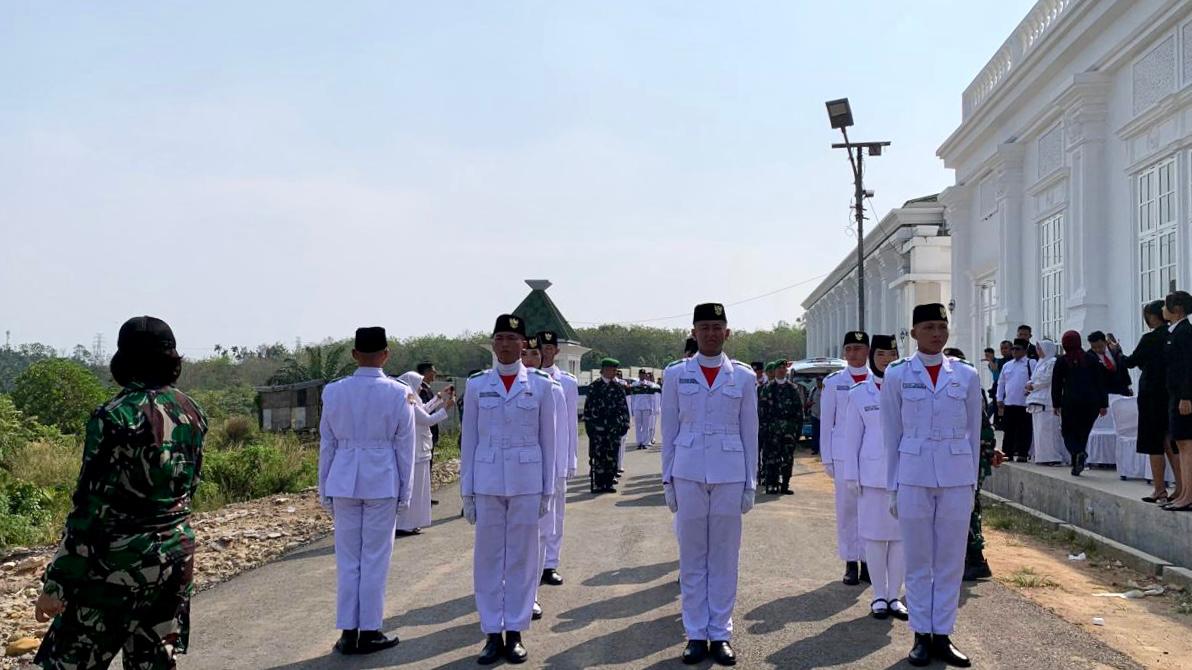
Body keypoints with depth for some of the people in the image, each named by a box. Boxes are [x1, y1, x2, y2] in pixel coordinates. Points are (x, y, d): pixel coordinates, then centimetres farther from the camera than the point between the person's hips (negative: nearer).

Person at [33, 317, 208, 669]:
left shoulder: (115, 417, -14)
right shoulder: (192, 413, 4)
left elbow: (91, 507, -14)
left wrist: (56, 582, -9)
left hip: (118, 561, -6)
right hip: (176, 555, 6)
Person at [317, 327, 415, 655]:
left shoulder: (333, 392, -1)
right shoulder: (398, 394, -7)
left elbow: (327, 444, 5)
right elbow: (404, 447, -2)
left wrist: (325, 490, 14)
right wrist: (405, 492, 6)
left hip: (344, 482, 2)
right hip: (382, 481, -2)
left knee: (348, 558, 10)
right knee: (375, 558, 6)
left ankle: (349, 632, 14)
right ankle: (369, 632, 13)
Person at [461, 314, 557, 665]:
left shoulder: (541, 384, 1)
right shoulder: (476, 384, 3)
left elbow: (547, 439, 4)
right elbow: (468, 440, 5)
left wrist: (547, 489, 2)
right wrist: (467, 491, 3)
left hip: (527, 482, -1)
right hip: (487, 482, 1)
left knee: (522, 556, 5)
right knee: (488, 557, 5)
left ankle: (515, 632, 16)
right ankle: (492, 633, 15)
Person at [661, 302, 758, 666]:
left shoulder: (743, 376, 4)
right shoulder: (675, 374, 4)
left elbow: (749, 432, 6)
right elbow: (669, 430, 6)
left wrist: (751, 483, 3)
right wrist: (667, 479, 3)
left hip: (730, 474, 0)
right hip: (688, 474, 0)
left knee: (725, 556, 5)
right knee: (692, 557, 5)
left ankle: (720, 633, 14)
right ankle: (696, 634, 14)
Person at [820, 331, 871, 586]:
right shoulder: (833, 382, 5)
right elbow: (826, 422, 6)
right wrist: (827, 458, 1)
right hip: (844, 453, -1)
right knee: (846, 508, 1)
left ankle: (868, 560, 12)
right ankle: (850, 563, 9)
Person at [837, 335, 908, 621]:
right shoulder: (859, 393, 3)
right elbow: (851, 436, 4)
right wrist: (851, 474, 0)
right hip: (872, 473, -1)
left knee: (901, 535, 4)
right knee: (875, 535, 4)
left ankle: (894, 595, 15)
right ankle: (879, 596, 14)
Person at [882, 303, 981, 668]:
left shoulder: (967, 375, 4)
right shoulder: (897, 375, 0)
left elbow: (973, 433, 9)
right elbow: (892, 434, 3)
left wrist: (973, 483, 8)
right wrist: (893, 487, 3)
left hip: (956, 478, 1)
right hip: (913, 477, -1)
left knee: (951, 561, 6)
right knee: (918, 561, 6)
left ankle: (943, 635, 17)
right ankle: (922, 635, 16)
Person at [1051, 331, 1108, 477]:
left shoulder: (1061, 362, 2)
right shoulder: (1092, 358, 7)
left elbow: (1056, 385, 4)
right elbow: (1100, 382, 5)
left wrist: (1056, 405, 13)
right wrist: (1103, 404, 7)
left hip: (1070, 401, -2)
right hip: (1091, 402, 2)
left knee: (1068, 432, 7)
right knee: (1083, 432, 12)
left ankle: (1078, 453, -23)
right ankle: (1077, 466, 9)